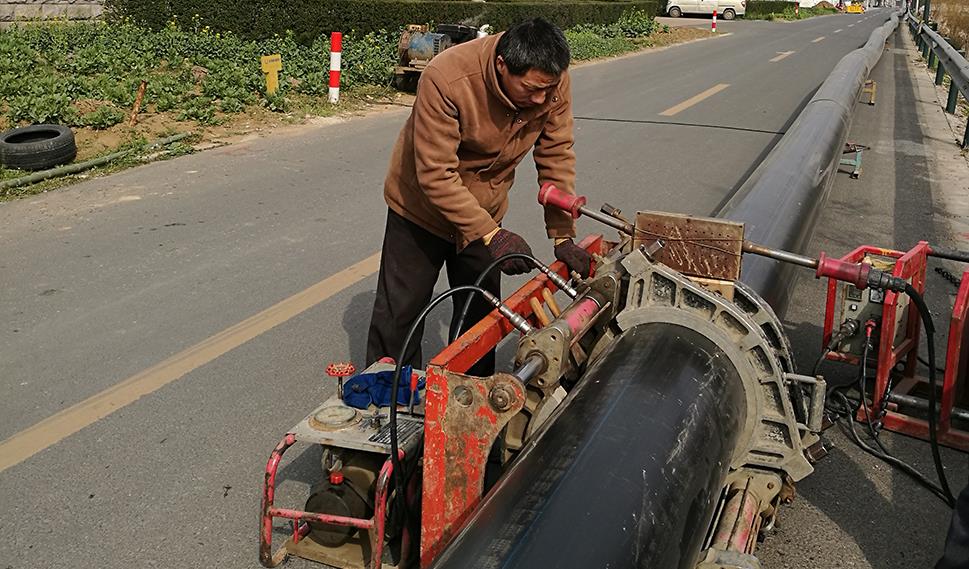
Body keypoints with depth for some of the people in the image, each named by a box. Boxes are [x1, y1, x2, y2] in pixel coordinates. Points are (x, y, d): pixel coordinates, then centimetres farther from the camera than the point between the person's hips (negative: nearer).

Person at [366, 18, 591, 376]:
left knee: (480, 314, 13)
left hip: (485, 211, 4)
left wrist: (563, 236, -15)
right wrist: (490, 234, -36)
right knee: (400, 314, 3)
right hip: (422, 208, -4)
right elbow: (435, 175, -33)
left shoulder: (552, 82, -19)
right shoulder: (446, 78, -34)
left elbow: (557, 157, -11)